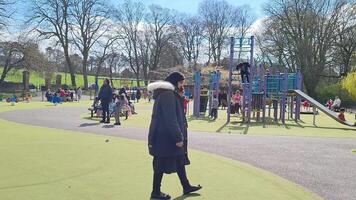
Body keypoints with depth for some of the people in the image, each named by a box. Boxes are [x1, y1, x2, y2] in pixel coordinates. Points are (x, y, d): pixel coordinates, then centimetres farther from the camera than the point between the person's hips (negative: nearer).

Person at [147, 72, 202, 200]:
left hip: (166, 135, 11)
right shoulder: (167, 95, -18)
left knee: (179, 160, 16)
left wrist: (179, 136, 22)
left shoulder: (170, 94, 15)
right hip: (166, 136, -11)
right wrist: (178, 137, -21)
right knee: (162, 163, 1)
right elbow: (170, 119, -23)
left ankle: (186, 187, 28)